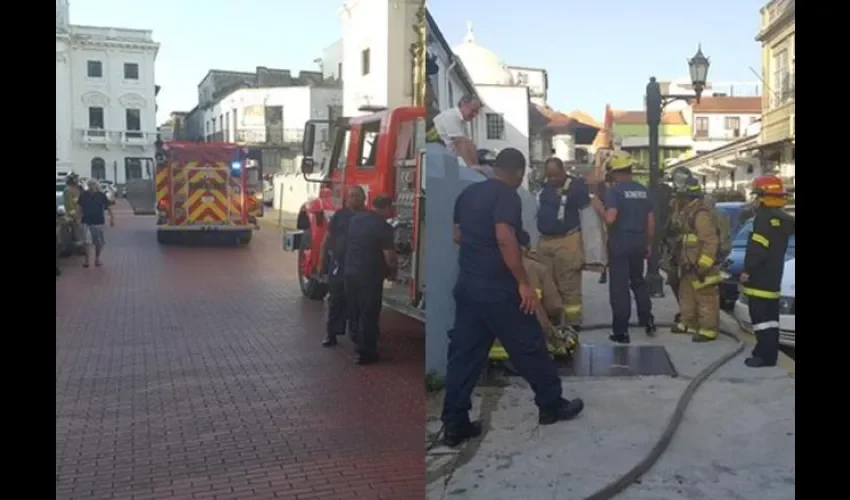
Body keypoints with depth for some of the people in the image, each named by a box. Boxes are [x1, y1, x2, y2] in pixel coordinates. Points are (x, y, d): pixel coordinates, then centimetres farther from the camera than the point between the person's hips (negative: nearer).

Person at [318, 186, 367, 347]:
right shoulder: (339, 215, 3)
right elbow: (327, 239, 4)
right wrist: (322, 262, 1)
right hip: (338, 265, 0)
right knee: (336, 300, 5)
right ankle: (331, 333, 12)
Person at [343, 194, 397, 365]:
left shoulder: (355, 219, 6)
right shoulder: (384, 228, -14)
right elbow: (389, 257, -17)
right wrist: (392, 271, 5)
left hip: (350, 272, 6)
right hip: (370, 277, -6)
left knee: (355, 311, 18)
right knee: (369, 315, 3)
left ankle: (358, 343, 29)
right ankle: (366, 353, 9)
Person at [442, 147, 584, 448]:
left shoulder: (468, 194, 12)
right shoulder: (507, 196, -13)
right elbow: (504, 238, -26)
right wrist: (523, 282, -22)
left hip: (466, 285, 8)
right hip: (497, 288, -8)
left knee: (463, 354, 8)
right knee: (529, 347, 9)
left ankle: (454, 425, 9)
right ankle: (552, 405, 24)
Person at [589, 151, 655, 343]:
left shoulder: (614, 190, -11)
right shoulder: (643, 190, 8)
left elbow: (610, 218, -22)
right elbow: (651, 221, 9)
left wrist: (597, 205, -5)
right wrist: (649, 243, 19)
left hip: (620, 242, -6)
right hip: (638, 242, 6)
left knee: (619, 286, 0)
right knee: (638, 281, 23)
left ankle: (621, 331, 2)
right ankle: (647, 319, 20)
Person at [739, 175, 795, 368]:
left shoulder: (765, 217, -17)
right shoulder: (782, 218, 12)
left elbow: (758, 249, -23)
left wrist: (748, 270, -18)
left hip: (760, 278, -10)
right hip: (772, 277, 10)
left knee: (760, 317, -8)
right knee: (770, 316, 13)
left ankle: (765, 355, -9)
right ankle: (768, 353, 19)